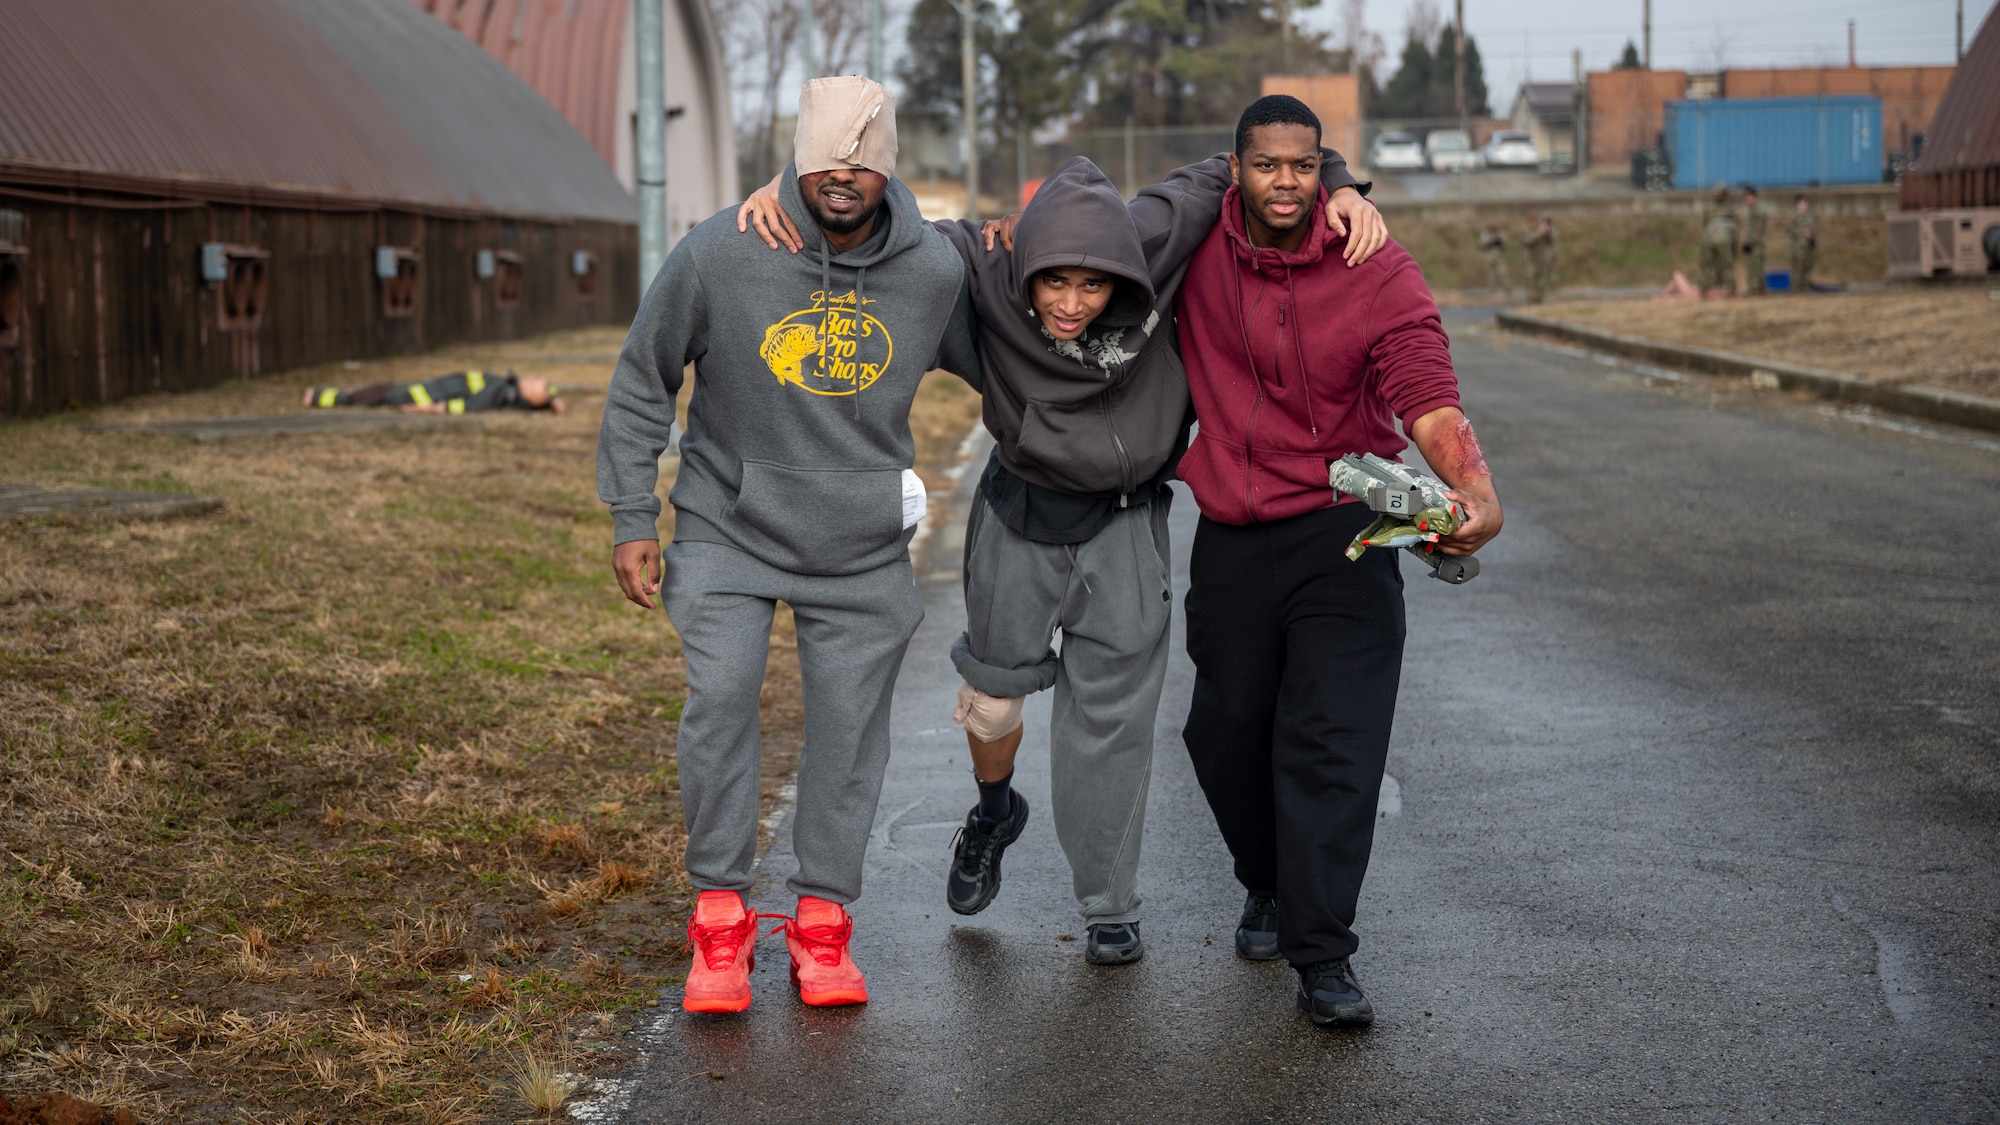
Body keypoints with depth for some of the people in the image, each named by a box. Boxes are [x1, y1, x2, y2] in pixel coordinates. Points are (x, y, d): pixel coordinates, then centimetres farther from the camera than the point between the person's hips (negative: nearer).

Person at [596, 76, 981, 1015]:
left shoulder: (935, 271, -7)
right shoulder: (719, 253, -13)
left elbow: (1002, 366, 15)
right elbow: (642, 382, -2)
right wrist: (632, 519, -2)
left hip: (864, 549, 2)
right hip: (729, 528, -2)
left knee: (850, 726, 2)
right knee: (720, 699, -16)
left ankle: (823, 920, 18)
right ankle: (720, 918, -2)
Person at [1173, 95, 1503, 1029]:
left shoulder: (1379, 273, -10)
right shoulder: (1197, 246, -1)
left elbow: (1428, 398, -20)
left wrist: (1477, 490, -39)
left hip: (1341, 532, -3)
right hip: (1231, 538, 3)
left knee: (1334, 740, -12)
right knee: (1228, 729, 12)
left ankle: (1324, 959, -10)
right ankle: (1267, 886, 39)